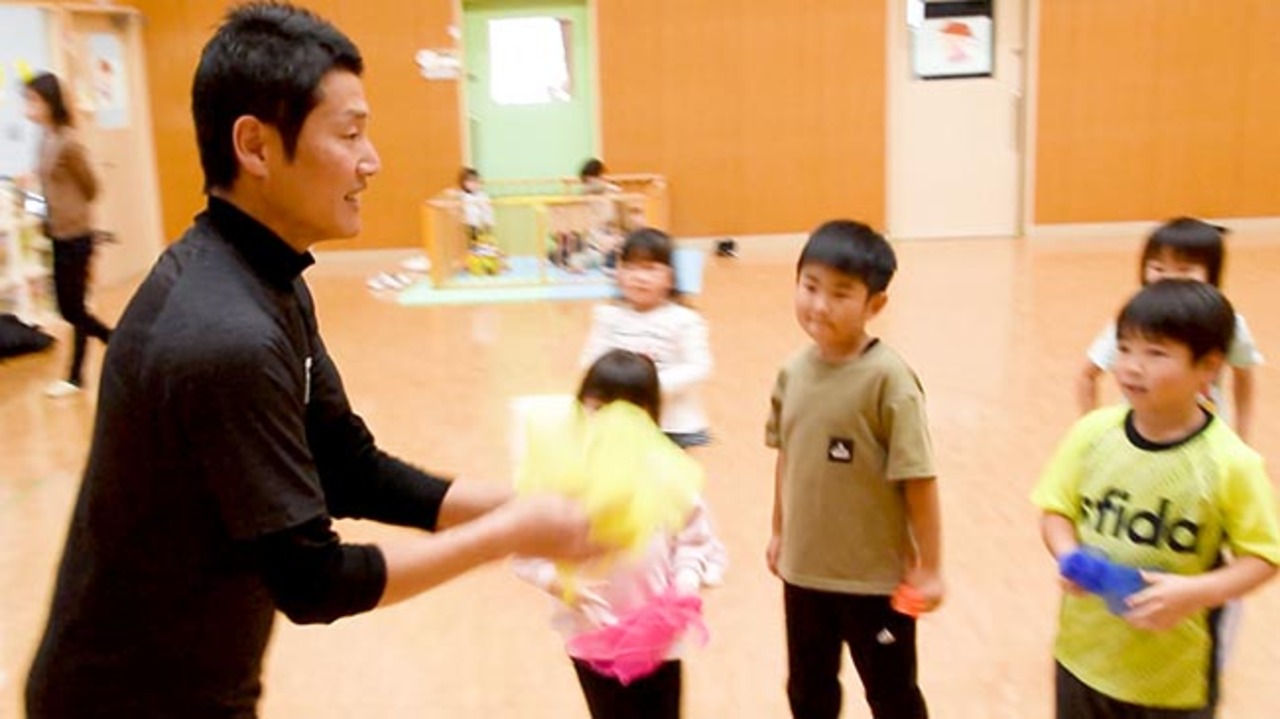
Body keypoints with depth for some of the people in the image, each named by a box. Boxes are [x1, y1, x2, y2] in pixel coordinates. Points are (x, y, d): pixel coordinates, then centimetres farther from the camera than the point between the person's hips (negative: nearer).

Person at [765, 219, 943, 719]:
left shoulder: (887, 379, -21)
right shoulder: (794, 371, -3)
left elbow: (918, 477, -19)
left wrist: (929, 566, -15)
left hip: (876, 576, -5)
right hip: (804, 570, 6)